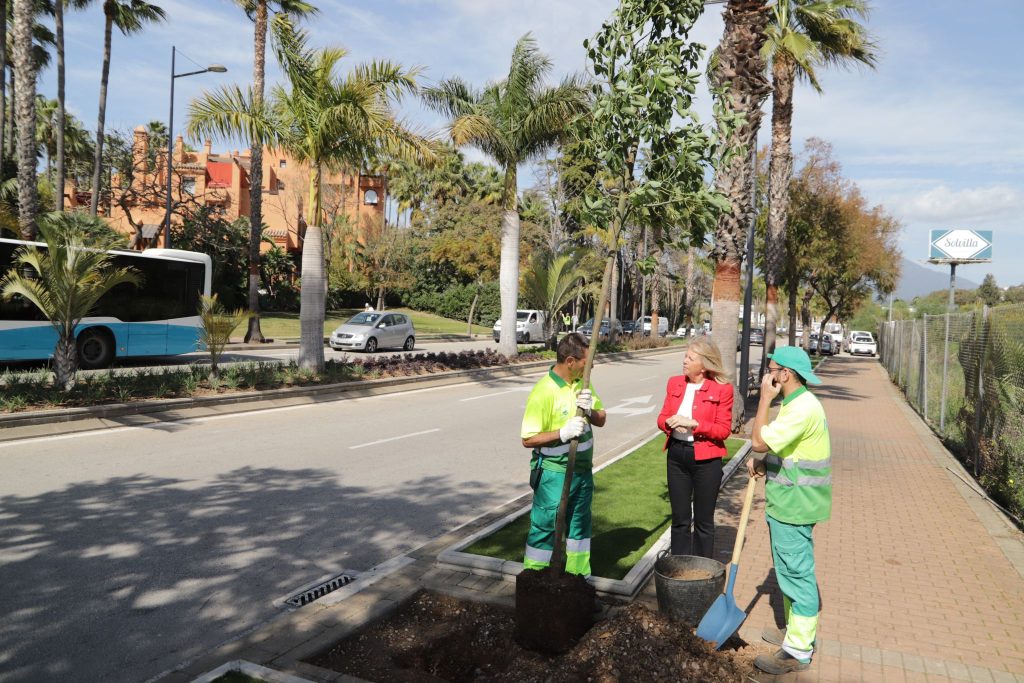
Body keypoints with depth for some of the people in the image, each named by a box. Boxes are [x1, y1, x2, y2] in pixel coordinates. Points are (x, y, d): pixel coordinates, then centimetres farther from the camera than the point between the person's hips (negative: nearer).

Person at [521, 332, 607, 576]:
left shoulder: (583, 382, 4)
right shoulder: (544, 391, -19)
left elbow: (601, 420, 9)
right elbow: (528, 439, -18)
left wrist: (590, 411, -13)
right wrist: (563, 433, -27)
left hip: (583, 471, 7)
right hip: (554, 473, -7)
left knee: (579, 525, 17)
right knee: (545, 528, 1)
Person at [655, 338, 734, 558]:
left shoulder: (722, 389, -9)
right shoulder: (675, 383, 5)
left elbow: (723, 430, -11)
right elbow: (662, 417, 9)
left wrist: (693, 423, -22)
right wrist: (671, 422, -14)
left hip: (706, 459, -4)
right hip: (677, 455, 4)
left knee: (703, 520, 10)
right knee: (679, 518, 13)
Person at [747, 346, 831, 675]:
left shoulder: (803, 408, -22)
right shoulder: (793, 403, 12)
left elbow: (759, 441, -26)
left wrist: (765, 398, -18)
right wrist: (762, 463, 3)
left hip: (793, 506, -11)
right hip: (787, 503, 11)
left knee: (797, 573, -1)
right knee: (791, 571, 20)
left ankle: (798, 651, 9)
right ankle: (796, 631, 35)